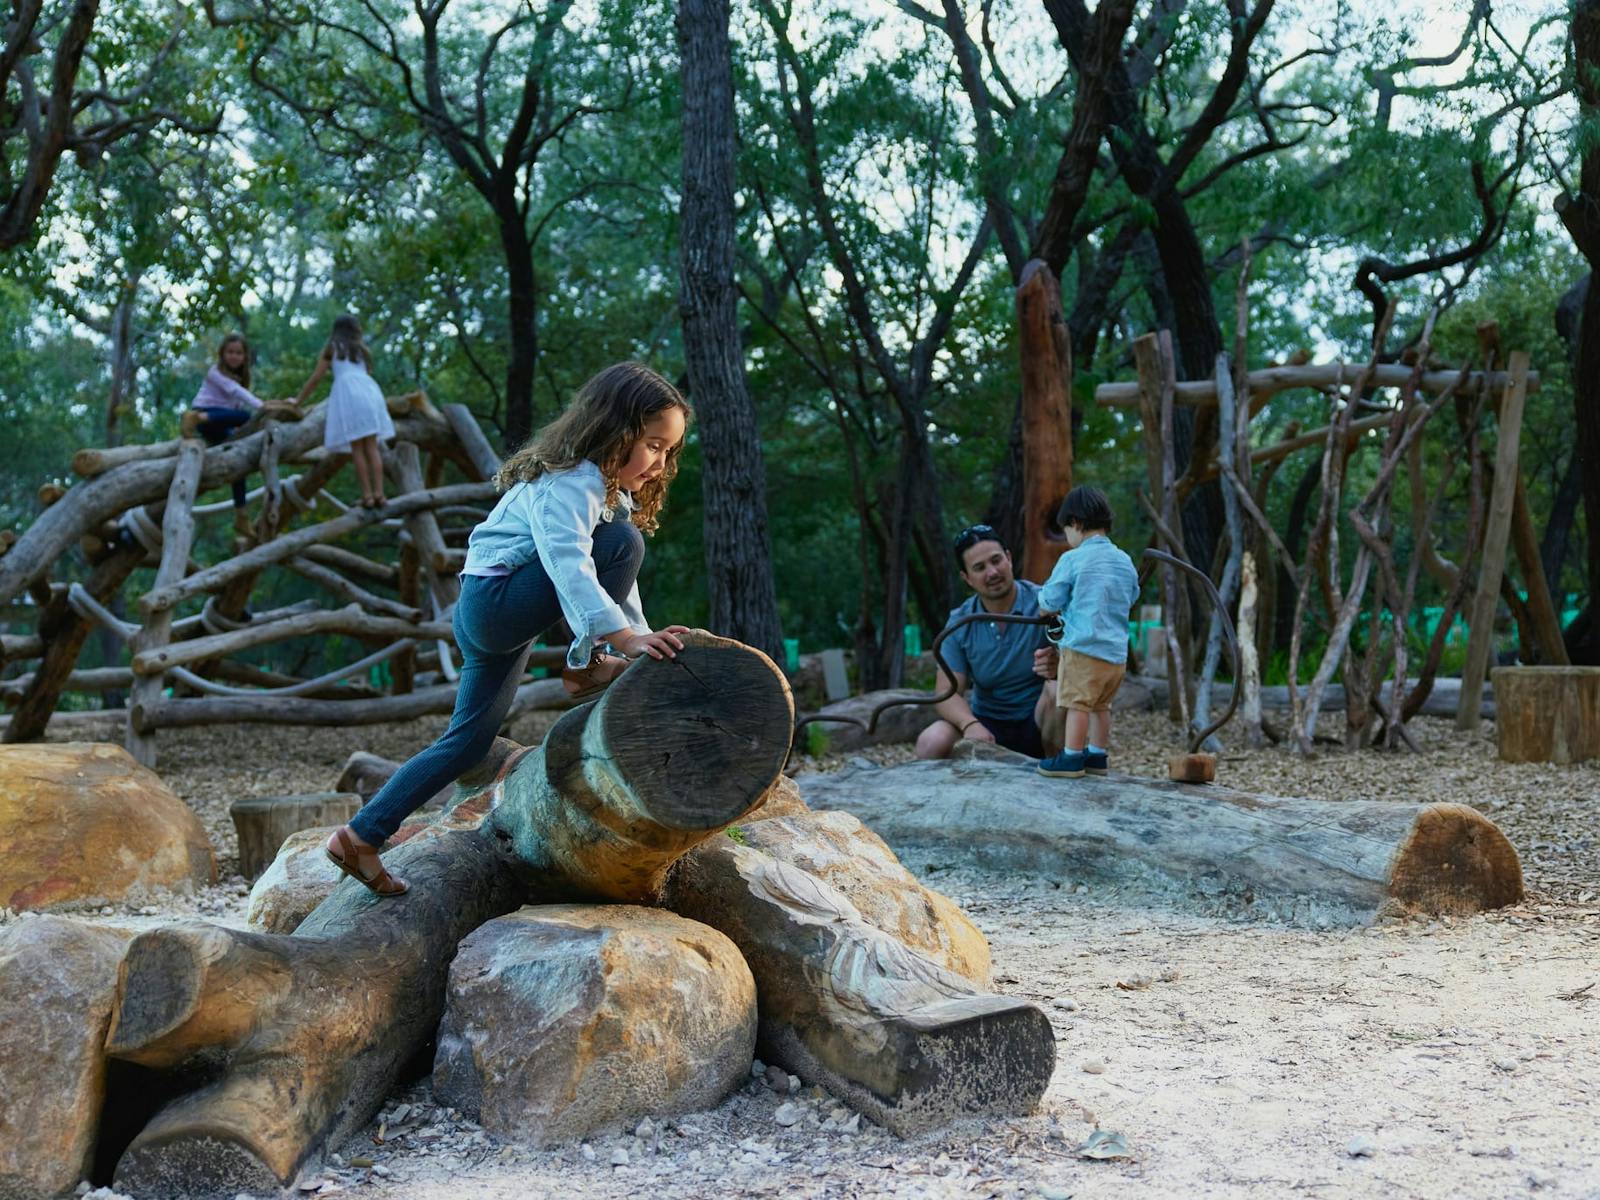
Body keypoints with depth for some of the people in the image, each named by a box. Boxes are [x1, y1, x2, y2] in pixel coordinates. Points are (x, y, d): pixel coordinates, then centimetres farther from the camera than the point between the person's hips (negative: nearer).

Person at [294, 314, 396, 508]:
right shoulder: (362, 349, 28)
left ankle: (367, 495, -12)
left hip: (347, 390, -3)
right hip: (369, 390, 3)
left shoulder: (332, 348, 19)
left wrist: (298, 400, 26)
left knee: (357, 448, -5)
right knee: (372, 447, 0)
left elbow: (316, 378, 18)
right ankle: (378, 492, -10)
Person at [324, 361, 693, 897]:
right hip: (493, 598, -11)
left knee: (469, 741, 10)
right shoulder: (568, 485, -18)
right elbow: (571, 571, -33)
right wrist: (626, 638, -42)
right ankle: (584, 668, -10)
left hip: (499, 622, 11)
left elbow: (616, 583, 17)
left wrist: (643, 639, 7)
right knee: (623, 541, -20)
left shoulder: (608, 487, 16)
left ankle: (362, 835, 13)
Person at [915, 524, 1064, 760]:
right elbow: (947, 694, -5)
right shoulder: (960, 623, -1)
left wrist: (1058, 665, -47)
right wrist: (970, 724, -29)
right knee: (931, 743, -26)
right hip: (987, 722, 2)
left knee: (1058, 689, -34)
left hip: (1040, 723, -2)